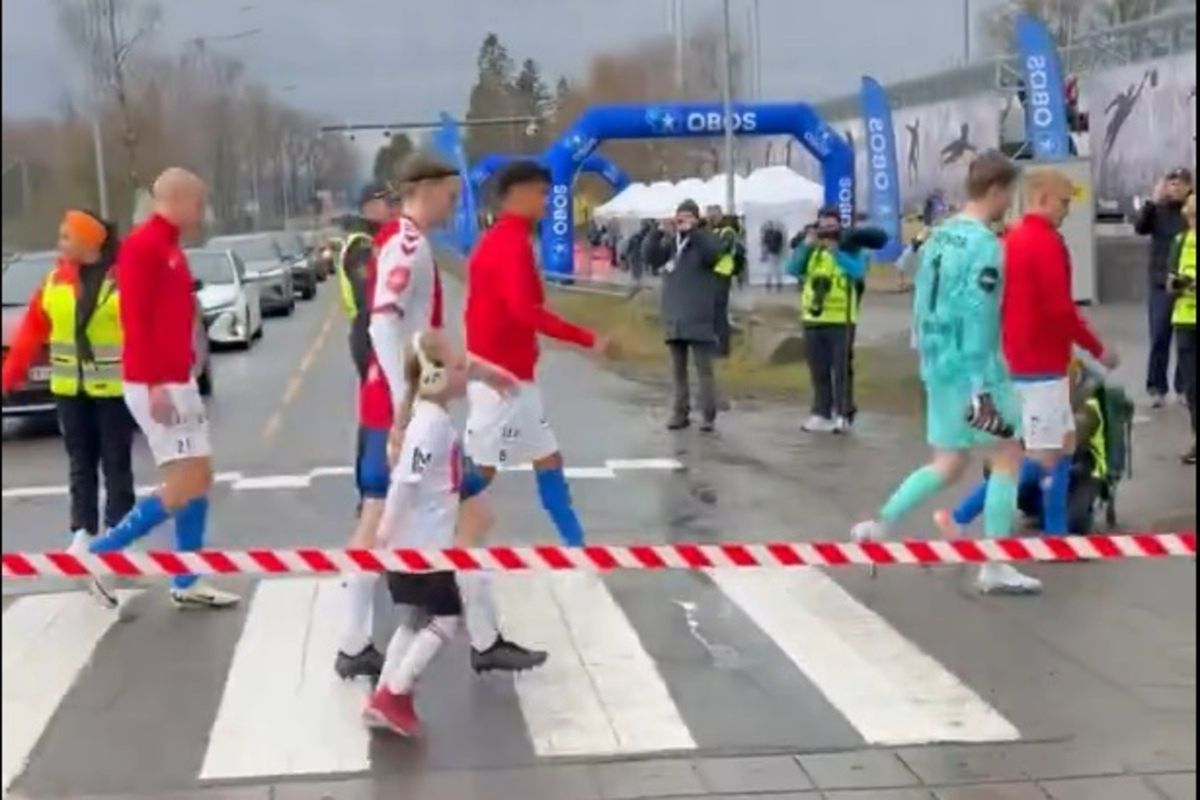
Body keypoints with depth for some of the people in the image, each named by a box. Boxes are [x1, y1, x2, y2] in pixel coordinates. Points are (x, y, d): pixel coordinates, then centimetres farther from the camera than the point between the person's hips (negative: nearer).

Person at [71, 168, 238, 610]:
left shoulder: (169, 247, 15)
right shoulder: (143, 246, -14)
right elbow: (136, 320, -20)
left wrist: (182, 370, 16)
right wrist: (154, 384, -24)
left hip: (177, 380, 10)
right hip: (155, 384, -10)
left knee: (200, 478, 10)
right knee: (185, 485, -9)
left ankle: (187, 584, 16)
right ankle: (100, 552, 2)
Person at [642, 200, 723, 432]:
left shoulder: (705, 240, -2)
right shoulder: (670, 243, 10)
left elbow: (713, 253, -23)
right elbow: (650, 256, -3)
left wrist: (693, 231, -27)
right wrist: (658, 232, -16)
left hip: (699, 319, -5)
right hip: (674, 319, 5)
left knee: (704, 368, -3)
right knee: (678, 370, 11)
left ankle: (708, 416, 1)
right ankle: (680, 413, 18)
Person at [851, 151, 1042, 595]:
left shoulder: (939, 235, 10)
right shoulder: (985, 245, -16)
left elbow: (922, 298, 15)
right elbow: (979, 318, -21)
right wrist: (982, 387, -21)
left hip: (938, 364, 8)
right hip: (971, 368, -8)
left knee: (948, 465, 16)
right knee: (1008, 455, 5)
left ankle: (880, 526, 8)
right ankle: (994, 566, 7)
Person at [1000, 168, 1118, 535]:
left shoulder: (1013, 238, 12)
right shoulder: (1047, 242, -16)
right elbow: (1059, 308, -20)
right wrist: (1097, 348, -10)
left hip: (1020, 358, 10)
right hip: (1041, 364, -10)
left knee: (1063, 444, 14)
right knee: (1045, 453, -3)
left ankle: (1056, 534, 15)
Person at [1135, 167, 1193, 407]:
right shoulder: (1159, 210, 1)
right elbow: (1140, 227, -13)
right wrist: (1154, 201, -19)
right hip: (1161, 284, 0)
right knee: (1159, 338, 2)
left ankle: (1183, 388, 15)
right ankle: (1157, 388, 8)